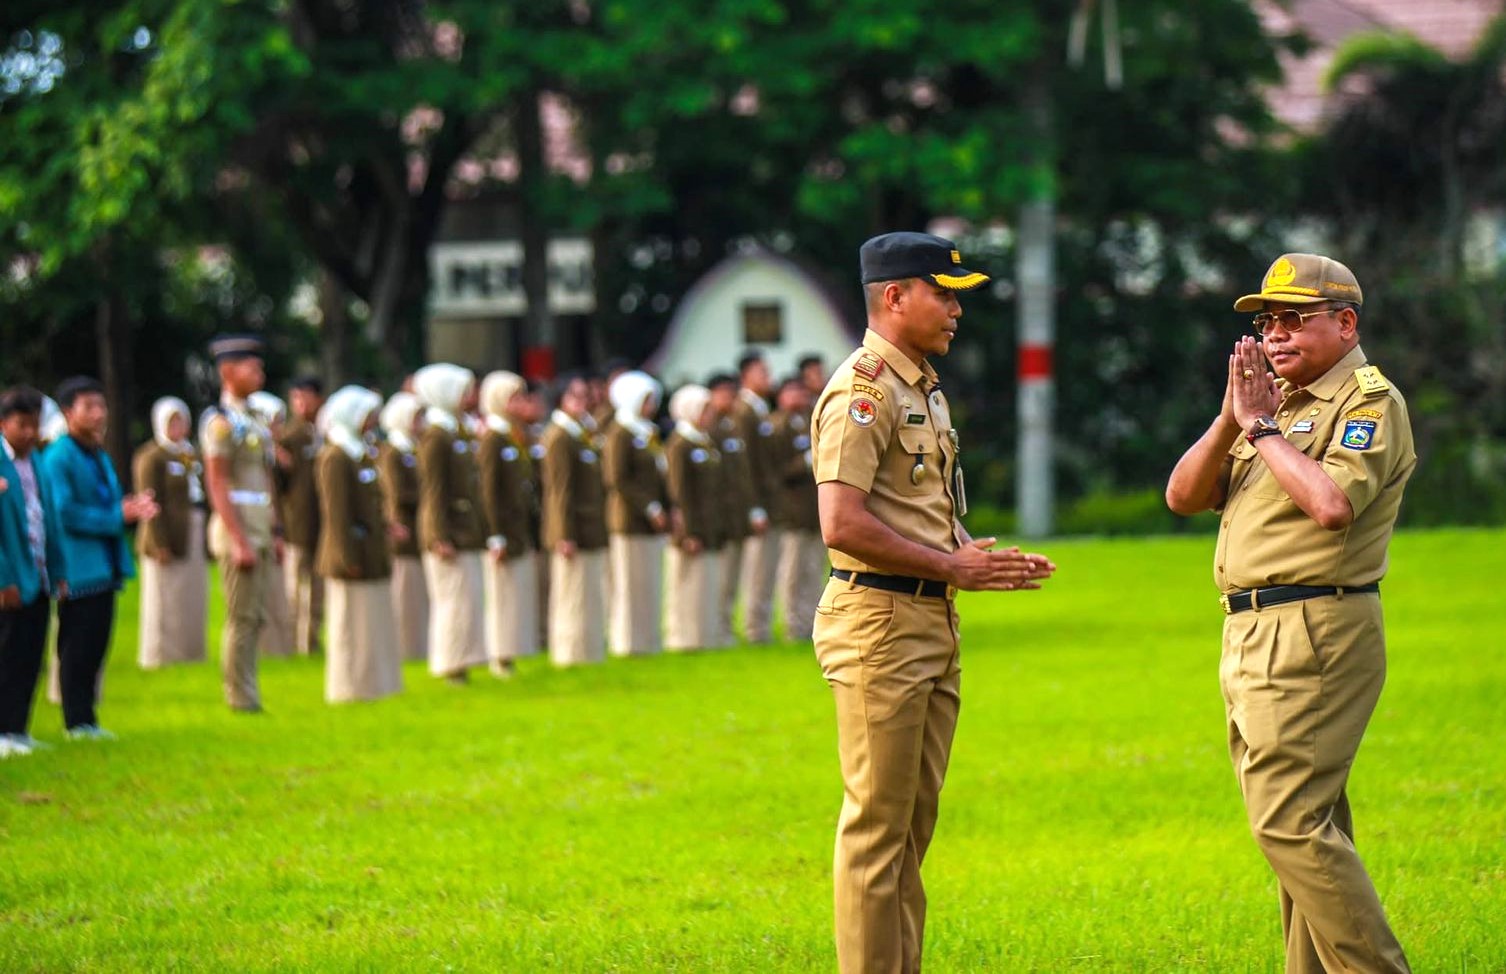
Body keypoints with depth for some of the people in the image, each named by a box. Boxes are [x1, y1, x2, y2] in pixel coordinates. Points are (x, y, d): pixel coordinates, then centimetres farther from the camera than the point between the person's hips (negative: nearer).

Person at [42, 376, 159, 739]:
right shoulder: (59, 458, -11)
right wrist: (118, 516, -18)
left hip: (104, 569, 8)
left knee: (95, 647, 10)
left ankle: (86, 719, 16)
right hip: (80, 569, -8)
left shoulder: (100, 457, 17)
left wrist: (134, 508, -1)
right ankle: (77, 722, 2)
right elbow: (65, 513, -18)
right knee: (77, 650, -4)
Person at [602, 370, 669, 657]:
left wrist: (664, 508, 9)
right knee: (629, 583, -4)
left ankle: (646, 639, 15)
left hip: (651, 524, 9)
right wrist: (650, 508, -18)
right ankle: (627, 641, 1)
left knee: (650, 585, 10)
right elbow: (617, 480, -17)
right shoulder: (620, 434, -11)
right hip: (629, 521, -9)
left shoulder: (648, 433, 17)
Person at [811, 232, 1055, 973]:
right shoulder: (862, 390, -14)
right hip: (879, 622, -10)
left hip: (931, 621, 10)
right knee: (878, 823, -6)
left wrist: (988, 563, 9)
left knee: (914, 822, 13)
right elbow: (842, 525, -23)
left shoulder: (926, 389, 18)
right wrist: (951, 565, -17)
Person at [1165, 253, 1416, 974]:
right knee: (1308, 827, 9)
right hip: (1250, 637, 9)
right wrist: (1232, 418, -3)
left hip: (1316, 636, -9)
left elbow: (1333, 503, -24)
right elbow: (1183, 496, 12)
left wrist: (1263, 427, -13)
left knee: (1291, 822, -16)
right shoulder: (1276, 402, 19)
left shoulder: (1370, 401, -6)